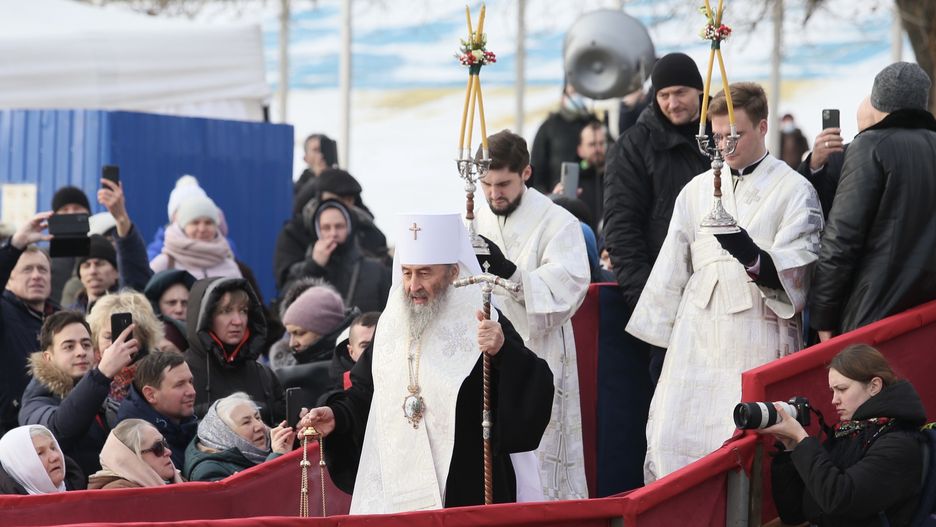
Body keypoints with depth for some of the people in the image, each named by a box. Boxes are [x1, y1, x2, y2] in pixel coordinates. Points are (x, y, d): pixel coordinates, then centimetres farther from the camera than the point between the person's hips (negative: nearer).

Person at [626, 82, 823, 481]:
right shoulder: (697, 189, 17)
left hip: (758, 340, -5)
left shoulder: (795, 191, 1)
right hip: (697, 339, 5)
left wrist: (753, 258, -26)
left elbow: (793, 275, -8)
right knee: (670, 445, -2)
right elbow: (671, 270, 22)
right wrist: (657, 334, 19)